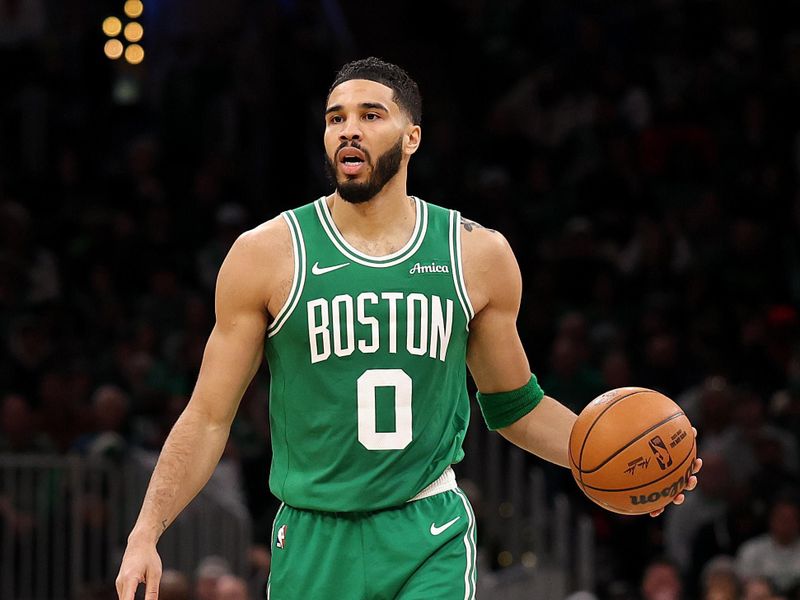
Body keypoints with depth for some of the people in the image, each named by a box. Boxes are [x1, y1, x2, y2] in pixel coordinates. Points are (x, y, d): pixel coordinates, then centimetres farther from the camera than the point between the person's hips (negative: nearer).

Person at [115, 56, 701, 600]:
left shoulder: (478, 254, 4)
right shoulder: (265, 255, -2)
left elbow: (516, 407, 16)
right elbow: (209, 418, 1)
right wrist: (146, 534, -10)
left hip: (430, 543, 0)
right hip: (313, 544, 0)